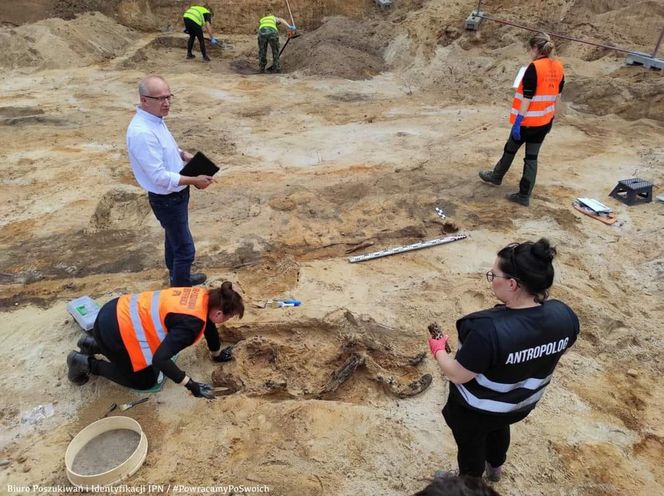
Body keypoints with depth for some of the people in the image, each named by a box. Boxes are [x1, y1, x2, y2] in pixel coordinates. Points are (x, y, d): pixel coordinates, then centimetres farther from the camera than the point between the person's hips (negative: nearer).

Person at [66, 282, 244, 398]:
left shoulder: (204, 297, -1)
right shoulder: (191, 323, -27)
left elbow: (208, 324, 18)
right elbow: (160, 360, -29)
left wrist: (217, 354, 32)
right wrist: (191, 385, -20)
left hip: (120, 311, 9)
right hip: (114, 330, -9)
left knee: (150, 364, 27)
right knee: (145, 380, 10)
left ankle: (93, 345, 29)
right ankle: (85, 363, 14)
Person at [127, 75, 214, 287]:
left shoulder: (155, 119, 0)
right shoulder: (142, 132, -31)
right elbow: (160, 177, -29)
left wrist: (184, 155, 1)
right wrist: (193, 180, -23)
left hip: (175, 194, 10)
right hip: (167, 199, -10)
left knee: (174, 238, 27)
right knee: (185, 249, 1)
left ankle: (178, 277, 49)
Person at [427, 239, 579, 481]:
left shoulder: (489, 330, -42)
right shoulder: (564, 315, -21)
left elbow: (457, 375, -27)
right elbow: (548, 356, -1)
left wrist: (438, 350, -8)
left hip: (477, 411, -6)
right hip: (523, 403, 6)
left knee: (471, 446, 25)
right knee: (499, 428, 37)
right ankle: (495, 468, 66)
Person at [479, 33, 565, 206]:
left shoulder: (534, 68, -17)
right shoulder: (558, 68, 5)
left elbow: (527, 98, -19)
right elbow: (557, 96, 12)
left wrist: (518, 122, -16)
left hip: (529, 121, -6)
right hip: (545, 122, 6)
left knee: (510, 149, 16)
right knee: (532, 156, 10)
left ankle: (496, 176, 39)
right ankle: (524, 195, 13)